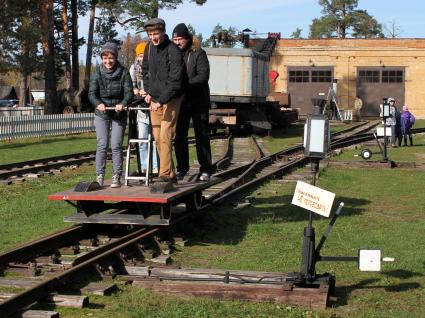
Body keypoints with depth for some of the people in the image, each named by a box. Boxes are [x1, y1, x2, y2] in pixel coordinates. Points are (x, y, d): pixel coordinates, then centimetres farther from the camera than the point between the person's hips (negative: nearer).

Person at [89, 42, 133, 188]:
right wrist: (98, 103, -27)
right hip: (101, 114, 1)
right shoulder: (98, 72, -1)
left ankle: (117, 177, 5)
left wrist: (122, 104, -30)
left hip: (119, 114, -1)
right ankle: (100, 176, 2)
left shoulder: (123, 72, -4)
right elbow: (92, 92, -6)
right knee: (102, 145, -3)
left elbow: (129, 92, -10)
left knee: (116, 146, -2)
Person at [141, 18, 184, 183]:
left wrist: (161, 100, -24)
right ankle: (171, 175, 14)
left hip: (170, 100, -7)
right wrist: (148, 91, 12)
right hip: (154, 100, 7)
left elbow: (175, 81, -21)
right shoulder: (149, 48, 6)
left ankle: (165, 174, -11)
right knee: (158, 138, 7)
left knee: (165, 137, -14)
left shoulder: (173, 51, -16)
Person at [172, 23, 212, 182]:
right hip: (180, 102, 4)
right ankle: (182, 168, 16)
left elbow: (203, 76, -17)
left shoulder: (198, 54, -7)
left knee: (202, 136, 2)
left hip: (198, 102, -4)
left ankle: (205, 170, 8)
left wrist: (185, 85, -27)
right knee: (179, 136, 6)